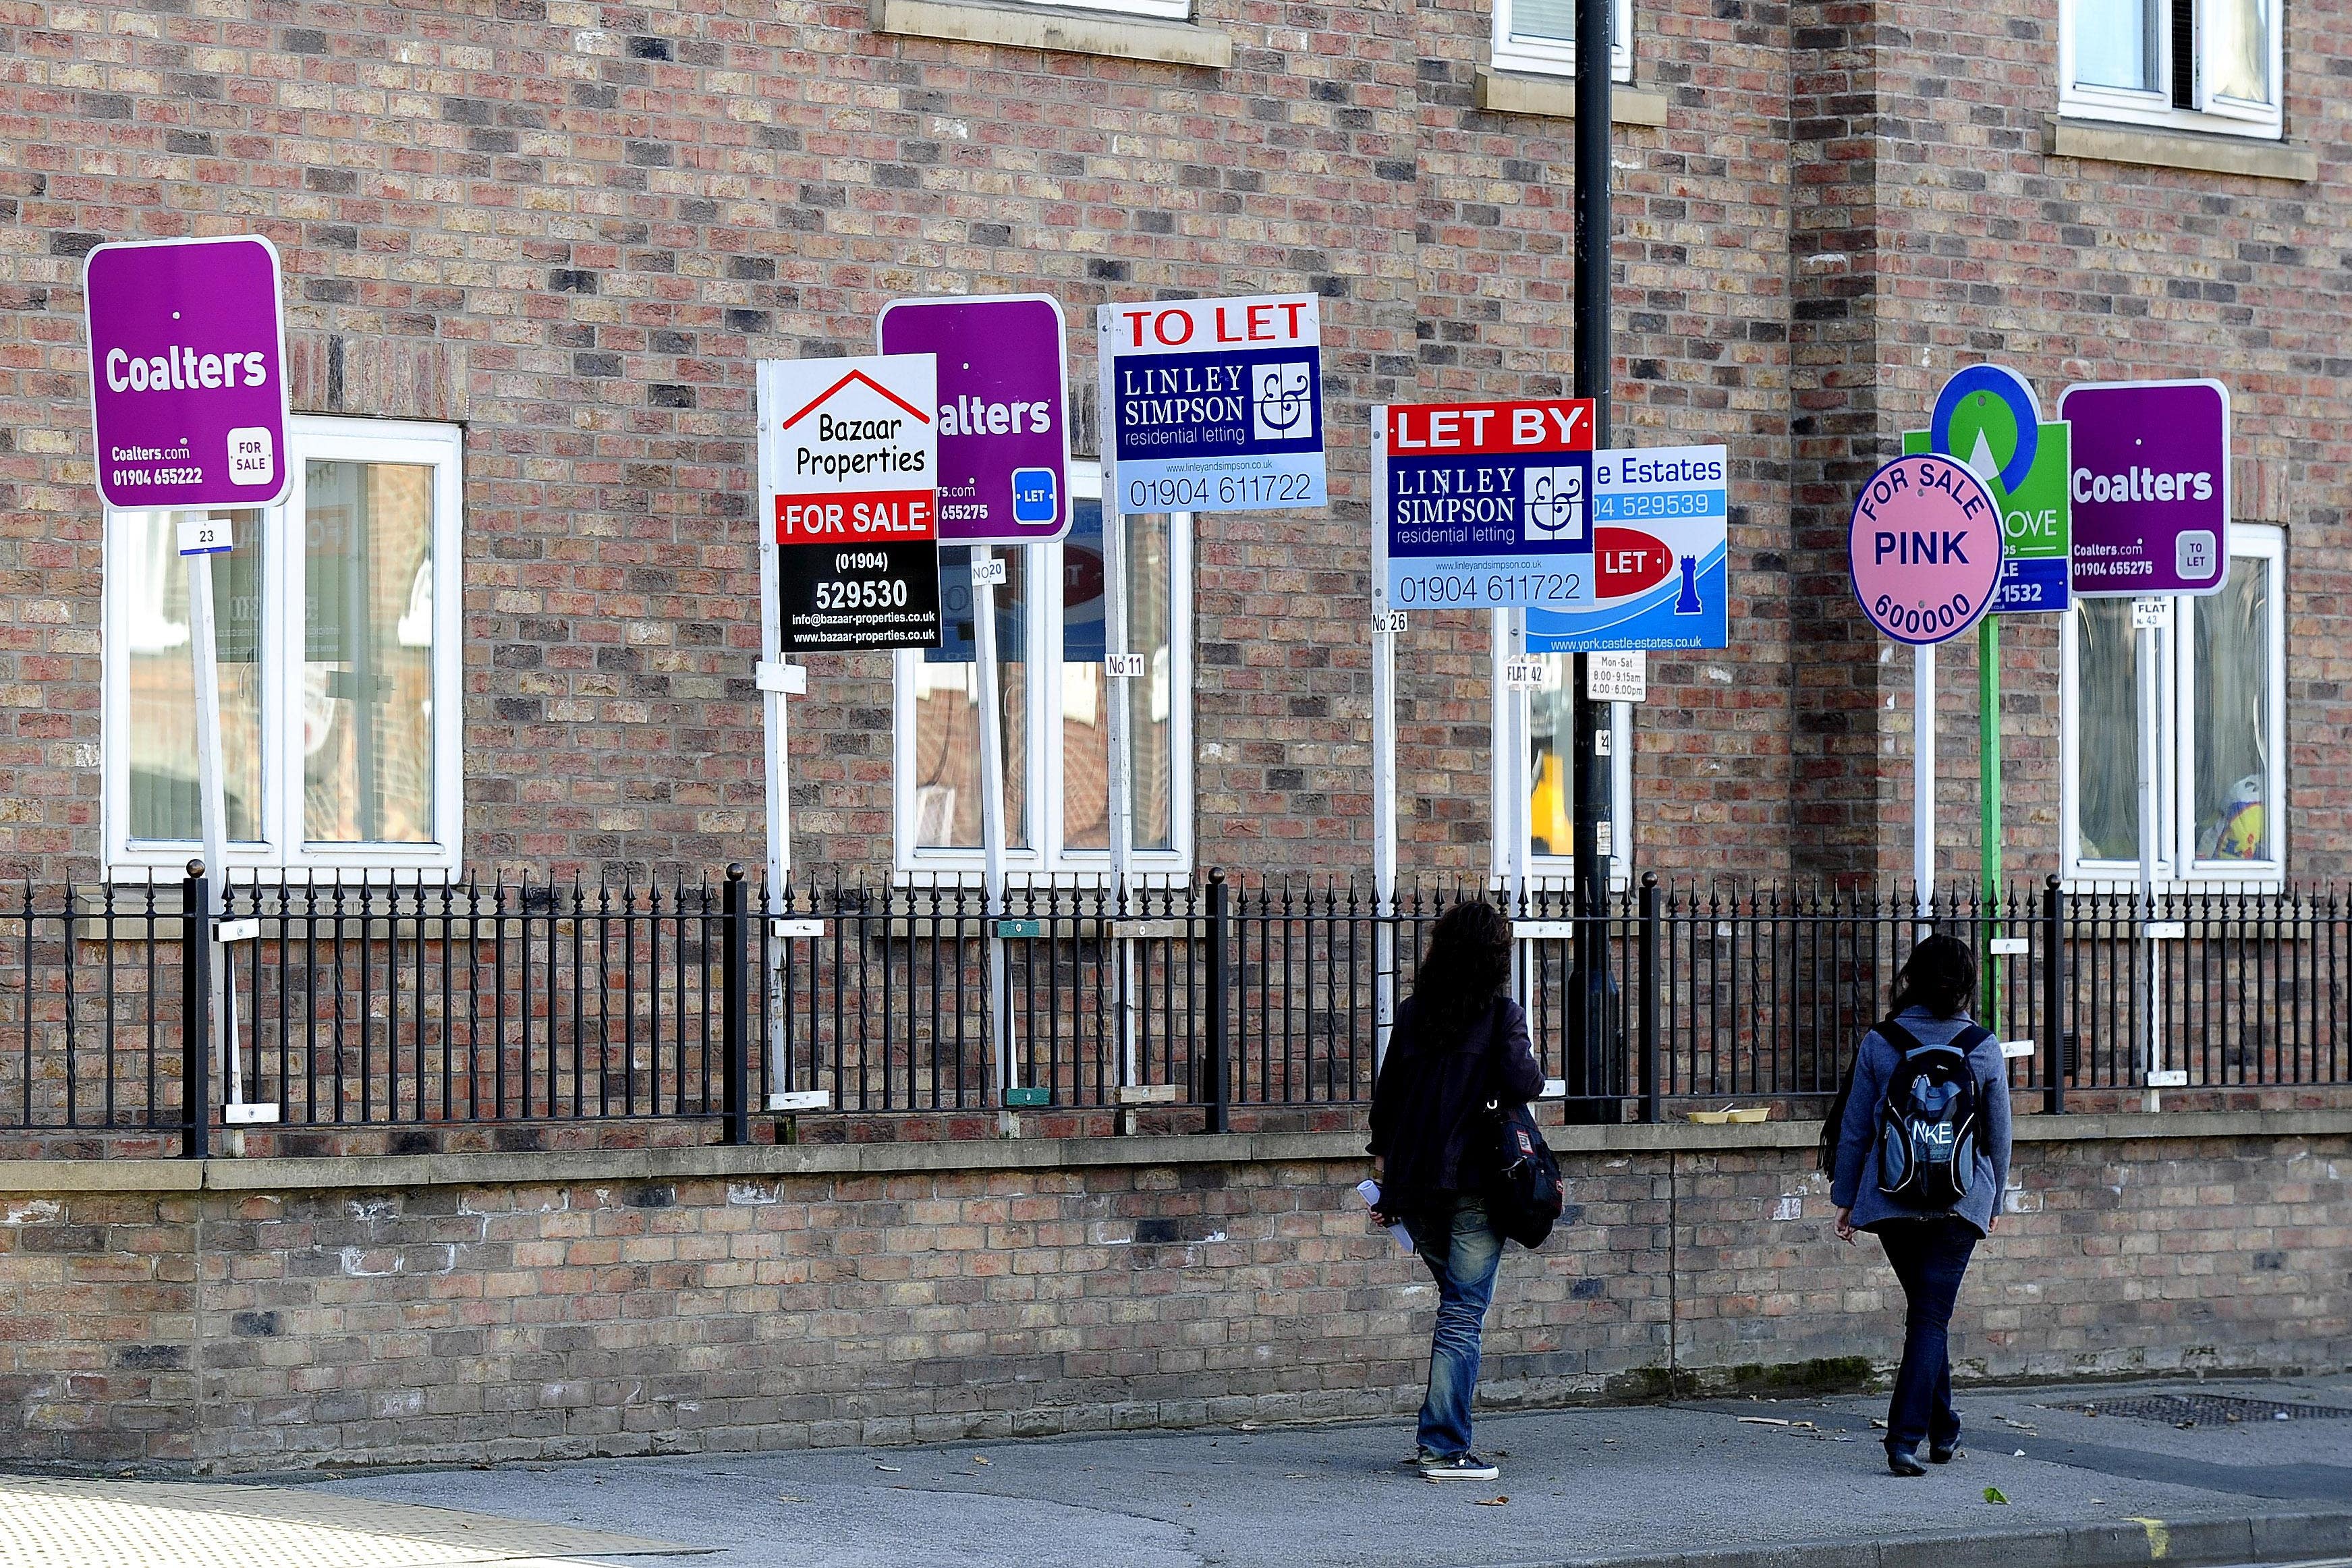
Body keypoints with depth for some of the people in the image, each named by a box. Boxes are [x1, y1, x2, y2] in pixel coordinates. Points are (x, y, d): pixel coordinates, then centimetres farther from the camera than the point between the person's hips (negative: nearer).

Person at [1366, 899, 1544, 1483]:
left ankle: (1438, 1435, 19)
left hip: (1414, 1182, 5)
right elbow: (1521, 1084, -16)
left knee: (1456, 1300, 20)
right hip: (1475, 1181, -5)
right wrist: (1534, 1072, 6)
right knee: (1463, 1314, -3)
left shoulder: (1413, 1012, 7)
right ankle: (1445, 1449, -5)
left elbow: (1385, 1093, 11)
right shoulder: (1500, 1013, -7)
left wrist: (1383, 1159, 20)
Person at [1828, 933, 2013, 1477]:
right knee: (1932, 1317, 0)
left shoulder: (1879, 1044, -3)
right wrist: (1995, 1202, 18)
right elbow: (1998, 1135, 5)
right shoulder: (1984, 1048, -3)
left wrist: (1846, 1199, 11)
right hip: (1959, 1202, -1)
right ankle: (1906, 1440, -11)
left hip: (1891, 1201, 1)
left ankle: (1943, 1431, 27)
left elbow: (1854, 1129, 2)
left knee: (1926, 1312, 19)